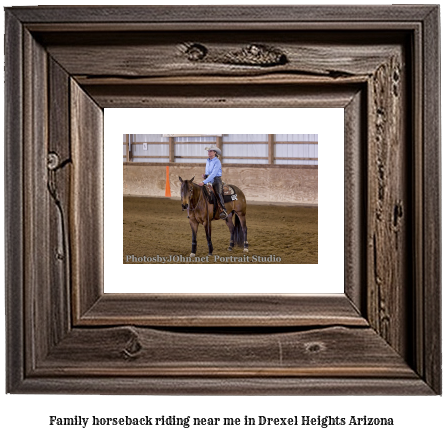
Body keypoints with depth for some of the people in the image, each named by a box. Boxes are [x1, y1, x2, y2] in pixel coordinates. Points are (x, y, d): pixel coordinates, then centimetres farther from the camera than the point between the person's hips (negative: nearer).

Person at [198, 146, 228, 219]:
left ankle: (224, 211, -33)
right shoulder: (208, 161, 11)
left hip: (216, 180, -8)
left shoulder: (217, 162, -14)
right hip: (208, 180, 8)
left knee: (218, 193, -28)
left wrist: (204, 182, -29)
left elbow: (213, 174, -23)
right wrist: (205, 175, 1)